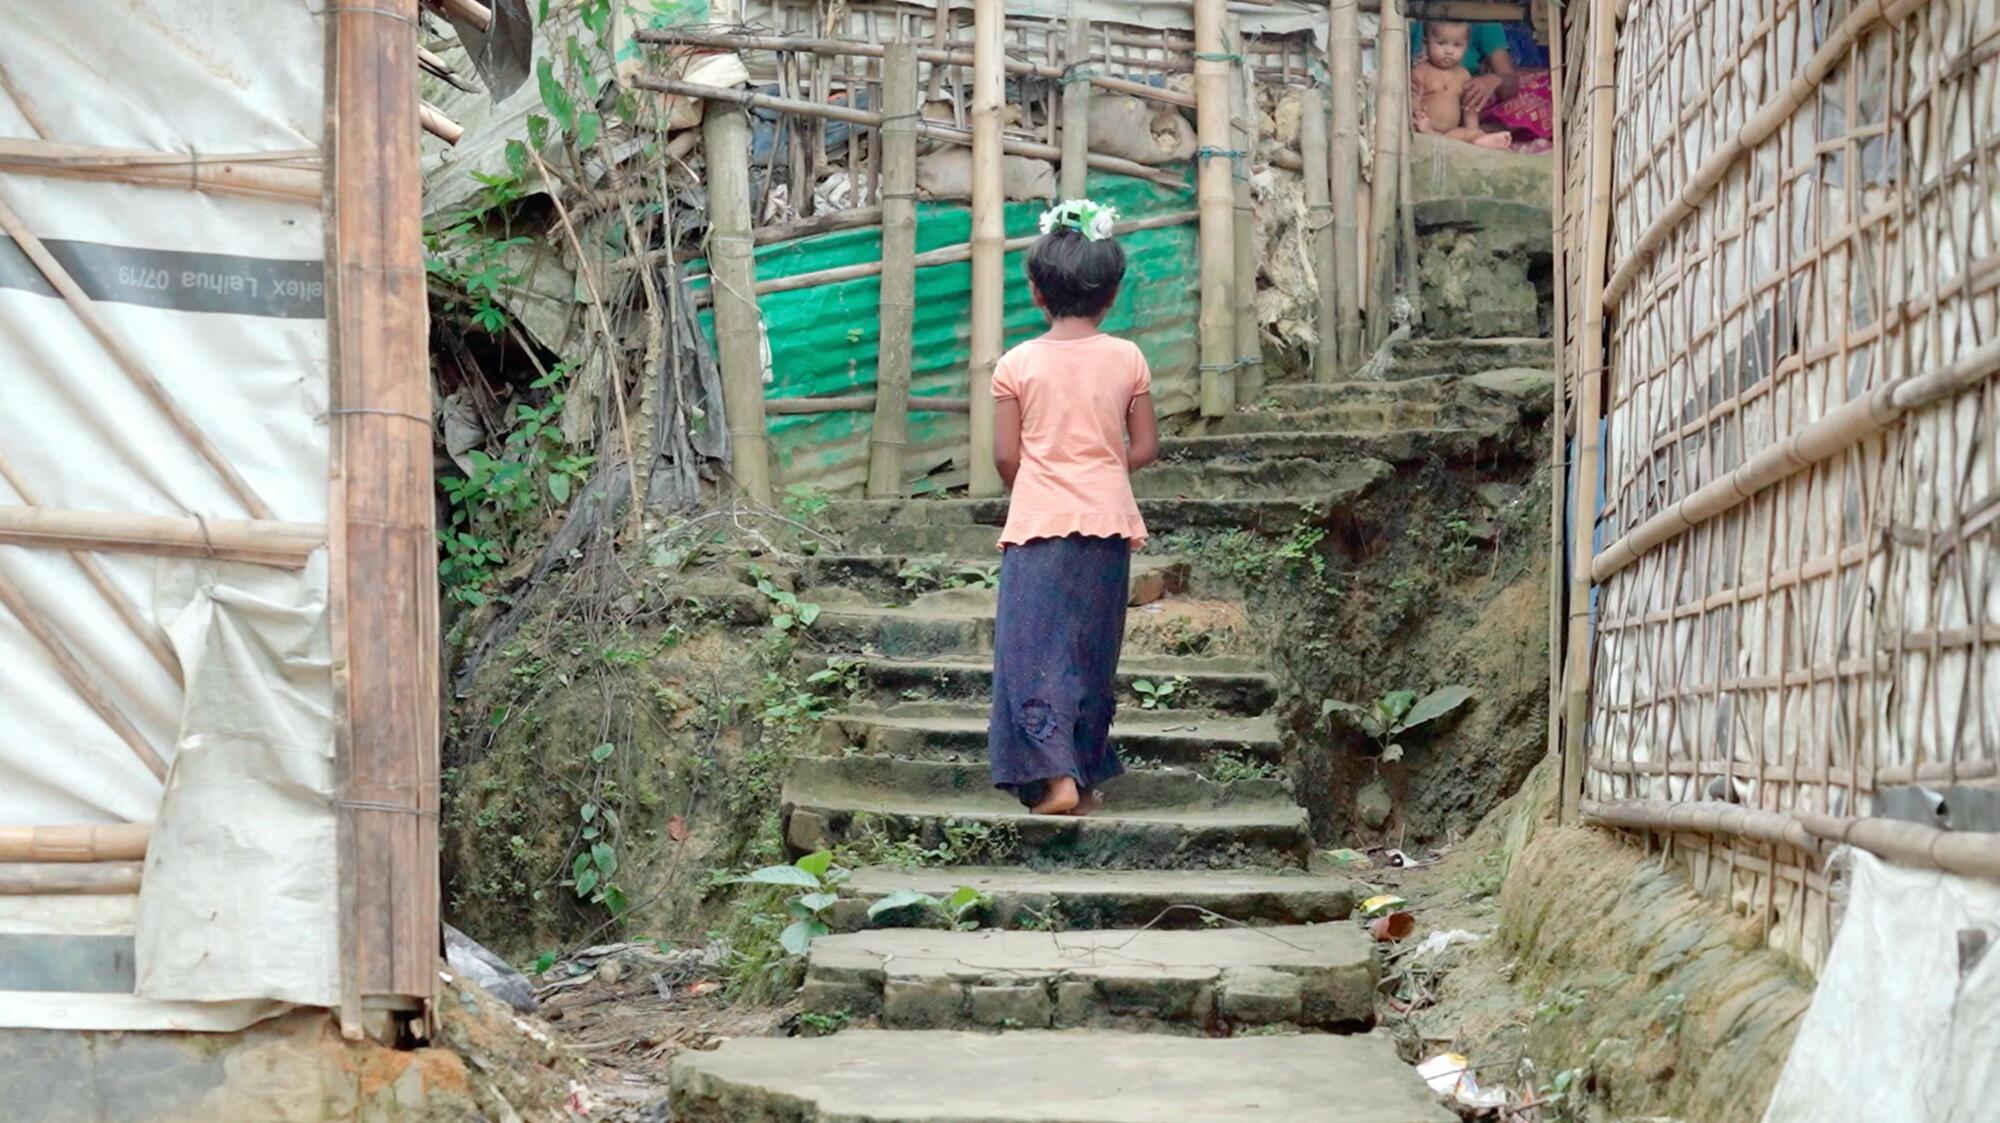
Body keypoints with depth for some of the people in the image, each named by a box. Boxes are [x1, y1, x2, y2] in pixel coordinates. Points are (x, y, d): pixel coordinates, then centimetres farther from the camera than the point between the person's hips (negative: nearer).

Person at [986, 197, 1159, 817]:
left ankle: (1056, 776, -15)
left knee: (1035, 649, -1)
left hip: (1039, 523, -2)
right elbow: (1145, 448, 3)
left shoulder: (1017, 363, -4)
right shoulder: (1128, 359, 0)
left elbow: (1006, 455, -3)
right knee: (1094, 650, 13)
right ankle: (1088, 777, 19)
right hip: (1108, 521, 2)